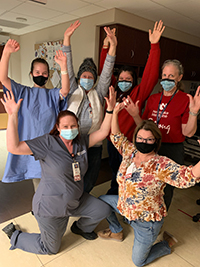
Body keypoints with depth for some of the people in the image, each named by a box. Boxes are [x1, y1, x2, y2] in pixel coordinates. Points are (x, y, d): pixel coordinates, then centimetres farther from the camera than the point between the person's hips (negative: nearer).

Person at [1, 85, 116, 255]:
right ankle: (14, 235, 36)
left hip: (76, 200, 6)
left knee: (104, 210, 8)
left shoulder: (81, 142, -5)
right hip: (51, 207, -5)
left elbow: (102, 133, -9)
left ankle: (81, 227, 37)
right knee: (51, 249, 14)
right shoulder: (48, 143, -22)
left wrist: (110, 110, -18)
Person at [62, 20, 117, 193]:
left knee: (88, 184, 10)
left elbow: (107, 73, -3)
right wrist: (67, 38, -7)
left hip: (92, 145, 1)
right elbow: (68, 69, 0)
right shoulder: (73, 92, 8)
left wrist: (113, 46, -15)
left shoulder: (98, 94, 8)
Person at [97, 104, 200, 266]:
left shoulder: (162, 165, -28)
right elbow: (116, 137, -1)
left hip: (146, 220, -6)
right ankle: (116, 232, 39)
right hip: (125, 207, 6)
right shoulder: (130, 152, -9)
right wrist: (115, 112, -11)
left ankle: (168, 244, 33)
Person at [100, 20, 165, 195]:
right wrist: (106, 47, -7)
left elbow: (151, 75, -19)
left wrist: (154, 45, -26)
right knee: (115, 173, 25)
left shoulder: (138, 94, -9)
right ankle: (111, 196, 46)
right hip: (111, 140, 4)